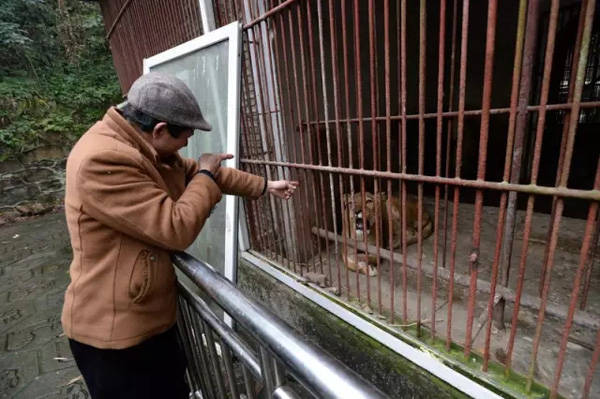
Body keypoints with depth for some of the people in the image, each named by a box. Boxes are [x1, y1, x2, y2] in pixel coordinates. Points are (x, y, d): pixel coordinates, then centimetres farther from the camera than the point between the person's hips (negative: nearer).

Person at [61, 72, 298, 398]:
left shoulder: (143, 146, 3)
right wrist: (206, 175, -14)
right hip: (115, 329, -9)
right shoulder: (103, 161, -30)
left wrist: (264, 186, 14)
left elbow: (192, 172, 12)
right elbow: (176, 228, -31)